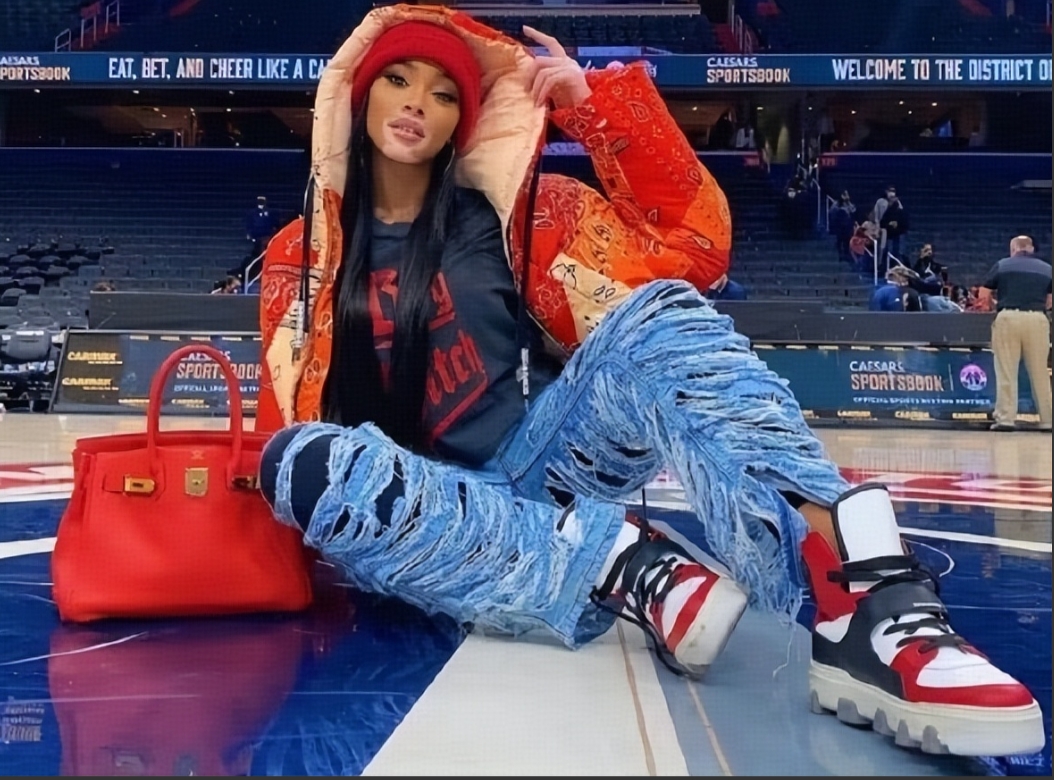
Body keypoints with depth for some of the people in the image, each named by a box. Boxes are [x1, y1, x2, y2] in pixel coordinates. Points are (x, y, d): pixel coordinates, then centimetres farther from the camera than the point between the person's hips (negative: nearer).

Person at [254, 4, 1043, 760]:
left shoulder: (511, 210, 5)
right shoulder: (300, 257, 8)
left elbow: (691, 240, -1)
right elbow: (288, 416, 7)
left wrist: (594, 103, -9)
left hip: (542, 467, 0)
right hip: (430, 509, 1)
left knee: (659, 317, -27)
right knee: (303, 462, -32)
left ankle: (866, 604, -46)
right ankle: (624, 568, -32)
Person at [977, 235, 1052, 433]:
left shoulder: (1002, 265, 7)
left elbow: (983, 295, 5)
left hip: (1008, 318, -2)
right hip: (1037, 320, 2)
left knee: (1006, 373, 2)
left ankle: (1006, 418, 0)